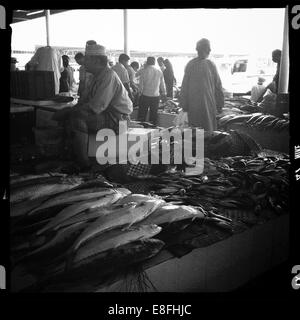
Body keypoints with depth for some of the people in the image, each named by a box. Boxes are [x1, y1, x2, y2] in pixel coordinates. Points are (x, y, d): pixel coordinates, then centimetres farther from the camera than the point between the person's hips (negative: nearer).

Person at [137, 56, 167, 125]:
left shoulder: (144, 71, -8)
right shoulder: (159, 71, 3)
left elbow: (141, 84, -7)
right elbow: (162, 84, 11)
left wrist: (140, 92, 6)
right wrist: (164, 94, 21)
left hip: (145, 95, -3)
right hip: (156, 96, 3)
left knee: (142, 114, 5)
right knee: (154, 115, 10)